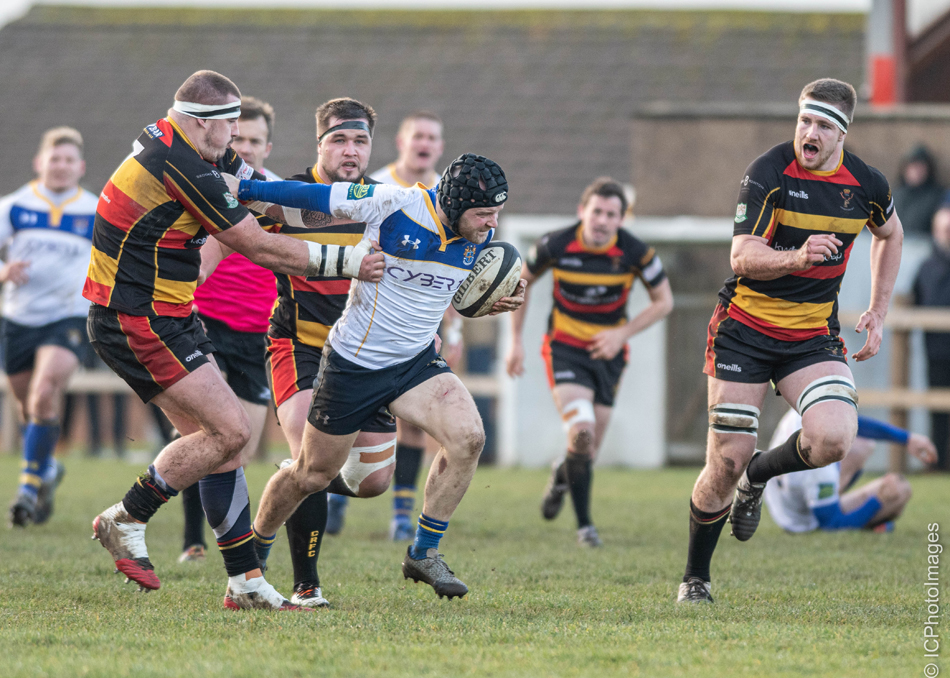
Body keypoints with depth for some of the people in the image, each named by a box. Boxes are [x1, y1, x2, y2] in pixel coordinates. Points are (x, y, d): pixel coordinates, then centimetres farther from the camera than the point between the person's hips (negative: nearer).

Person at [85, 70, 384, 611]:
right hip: (139, 323, -10)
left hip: (167, 318, 10)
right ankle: (126, 521, -2)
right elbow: (262, 249, -16)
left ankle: (246, 580, 6)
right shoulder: (182, 168, -20)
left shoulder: (169, 142, 10)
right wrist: (345, 261, -8)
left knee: (222, 436, 6)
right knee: (230, 429, -13)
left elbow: (258, 184, 26)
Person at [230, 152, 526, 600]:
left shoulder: (480, 236, -7)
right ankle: (252, 552, 35)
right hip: (352, 362, -4)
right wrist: (241, 188, -7)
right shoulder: (392, 204, -24)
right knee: (312, 475, 8)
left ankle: (423, 553, -6)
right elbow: (316, 197, -11)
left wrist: (501, 302, -8)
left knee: (467, 436, -21)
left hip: (417, 361, 4)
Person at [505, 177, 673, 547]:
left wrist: (623, 333, -13)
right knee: (582, 433, -22)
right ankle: (584, 526, -8)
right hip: (565, 348, -2)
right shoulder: (556, 245, -15)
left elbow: (664, 301, -1)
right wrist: (516, 340, 2)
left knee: (589, 449, 7)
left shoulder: (636, 252, -14)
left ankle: (563, 475, 45)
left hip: (608, 352, 2)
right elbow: (521, 282, 4)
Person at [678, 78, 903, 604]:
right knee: (728, 459, -5)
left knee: (833, 438, -23)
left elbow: (889, 235, 20)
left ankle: (759, 474, 11)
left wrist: (877, 312, 14)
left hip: (813, 337, 3)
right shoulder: (768, 173, -14)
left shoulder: (867, 184, -2)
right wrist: (797, 257, -39)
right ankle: (694, 578, 17)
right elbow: (742, 257, -20)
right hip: (746, 328, -3)